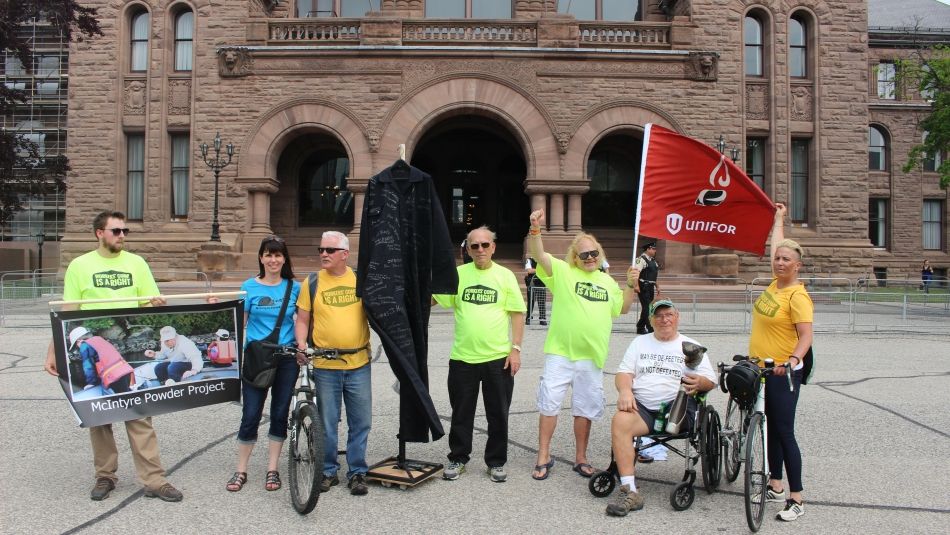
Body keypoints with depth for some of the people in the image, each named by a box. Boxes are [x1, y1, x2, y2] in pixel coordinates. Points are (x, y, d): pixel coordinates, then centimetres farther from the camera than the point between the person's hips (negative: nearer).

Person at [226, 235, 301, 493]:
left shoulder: (294, 287, 4)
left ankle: (272, 469, 20)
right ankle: (241, 470, 17)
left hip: (286, 358, 1)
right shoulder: (250, 287, 1)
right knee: (251, 415, 1)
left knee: (280, 414, 8)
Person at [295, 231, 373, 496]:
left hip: (359, 364, 1)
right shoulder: (312, 282, 2)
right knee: (327, 422, 8)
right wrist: (301, 344, -11)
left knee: (360, 422, 6)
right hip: (324, 365, -1)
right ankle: (328, 471, 24)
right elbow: (302, 319, 4)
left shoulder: (361, 279, 4)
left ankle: (357, 472, 20)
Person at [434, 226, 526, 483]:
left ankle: (496, 462, 25)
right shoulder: (458, 274, 2)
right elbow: (431, 298, 1)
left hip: (498, 358, -1)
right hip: (462, 357, 1)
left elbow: (518, 314, 1)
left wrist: (516, 348, -5)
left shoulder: (505, 275, 1)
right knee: (461, 413, 12)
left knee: (498, 414, 9)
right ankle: (457, 459, 28)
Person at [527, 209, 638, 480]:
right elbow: (537, 253, -16)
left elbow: (622, 308, 24)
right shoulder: (562, 271, -2)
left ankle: (580, 458, 26)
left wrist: (631, 285, 9)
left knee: (585, 409, 12)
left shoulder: (607, 281, 13)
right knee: (549, 405, 1)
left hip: (592, 356, 4)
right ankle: (544, 458, 15)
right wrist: (535, 228, -33)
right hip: (560, 353, -3)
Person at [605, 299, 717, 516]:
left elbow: (710, 381, 8)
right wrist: (625, 391, -10)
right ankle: (629, 492, -33)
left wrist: (699, 382, -17)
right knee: (620, 421, -32)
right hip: (640, 406, 2)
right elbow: (624, 372, 13)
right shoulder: (640, 342, 22)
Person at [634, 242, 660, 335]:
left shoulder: (653, 260, 16)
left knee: (648, 307, 12)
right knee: (646, 307, -7)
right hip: (643, 287, -9)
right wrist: (636, 285, -30)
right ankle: (650, 328, -4)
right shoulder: (641, 259, -12)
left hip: (651, 287, 9)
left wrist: (657, 286, 23)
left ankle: (640, 327, 21)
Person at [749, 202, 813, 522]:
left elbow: (806, 336, -23)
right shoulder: (776, 283, 5)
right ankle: (776, 487, 28)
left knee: (784, 433, -4)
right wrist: (778, 219, 31)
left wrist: (794, 358, -40)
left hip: (782, 373, -8)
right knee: (770, 429, 16)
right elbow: (777, 246, 20)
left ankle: (796, 500, 5)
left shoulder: (797, 295, -17)